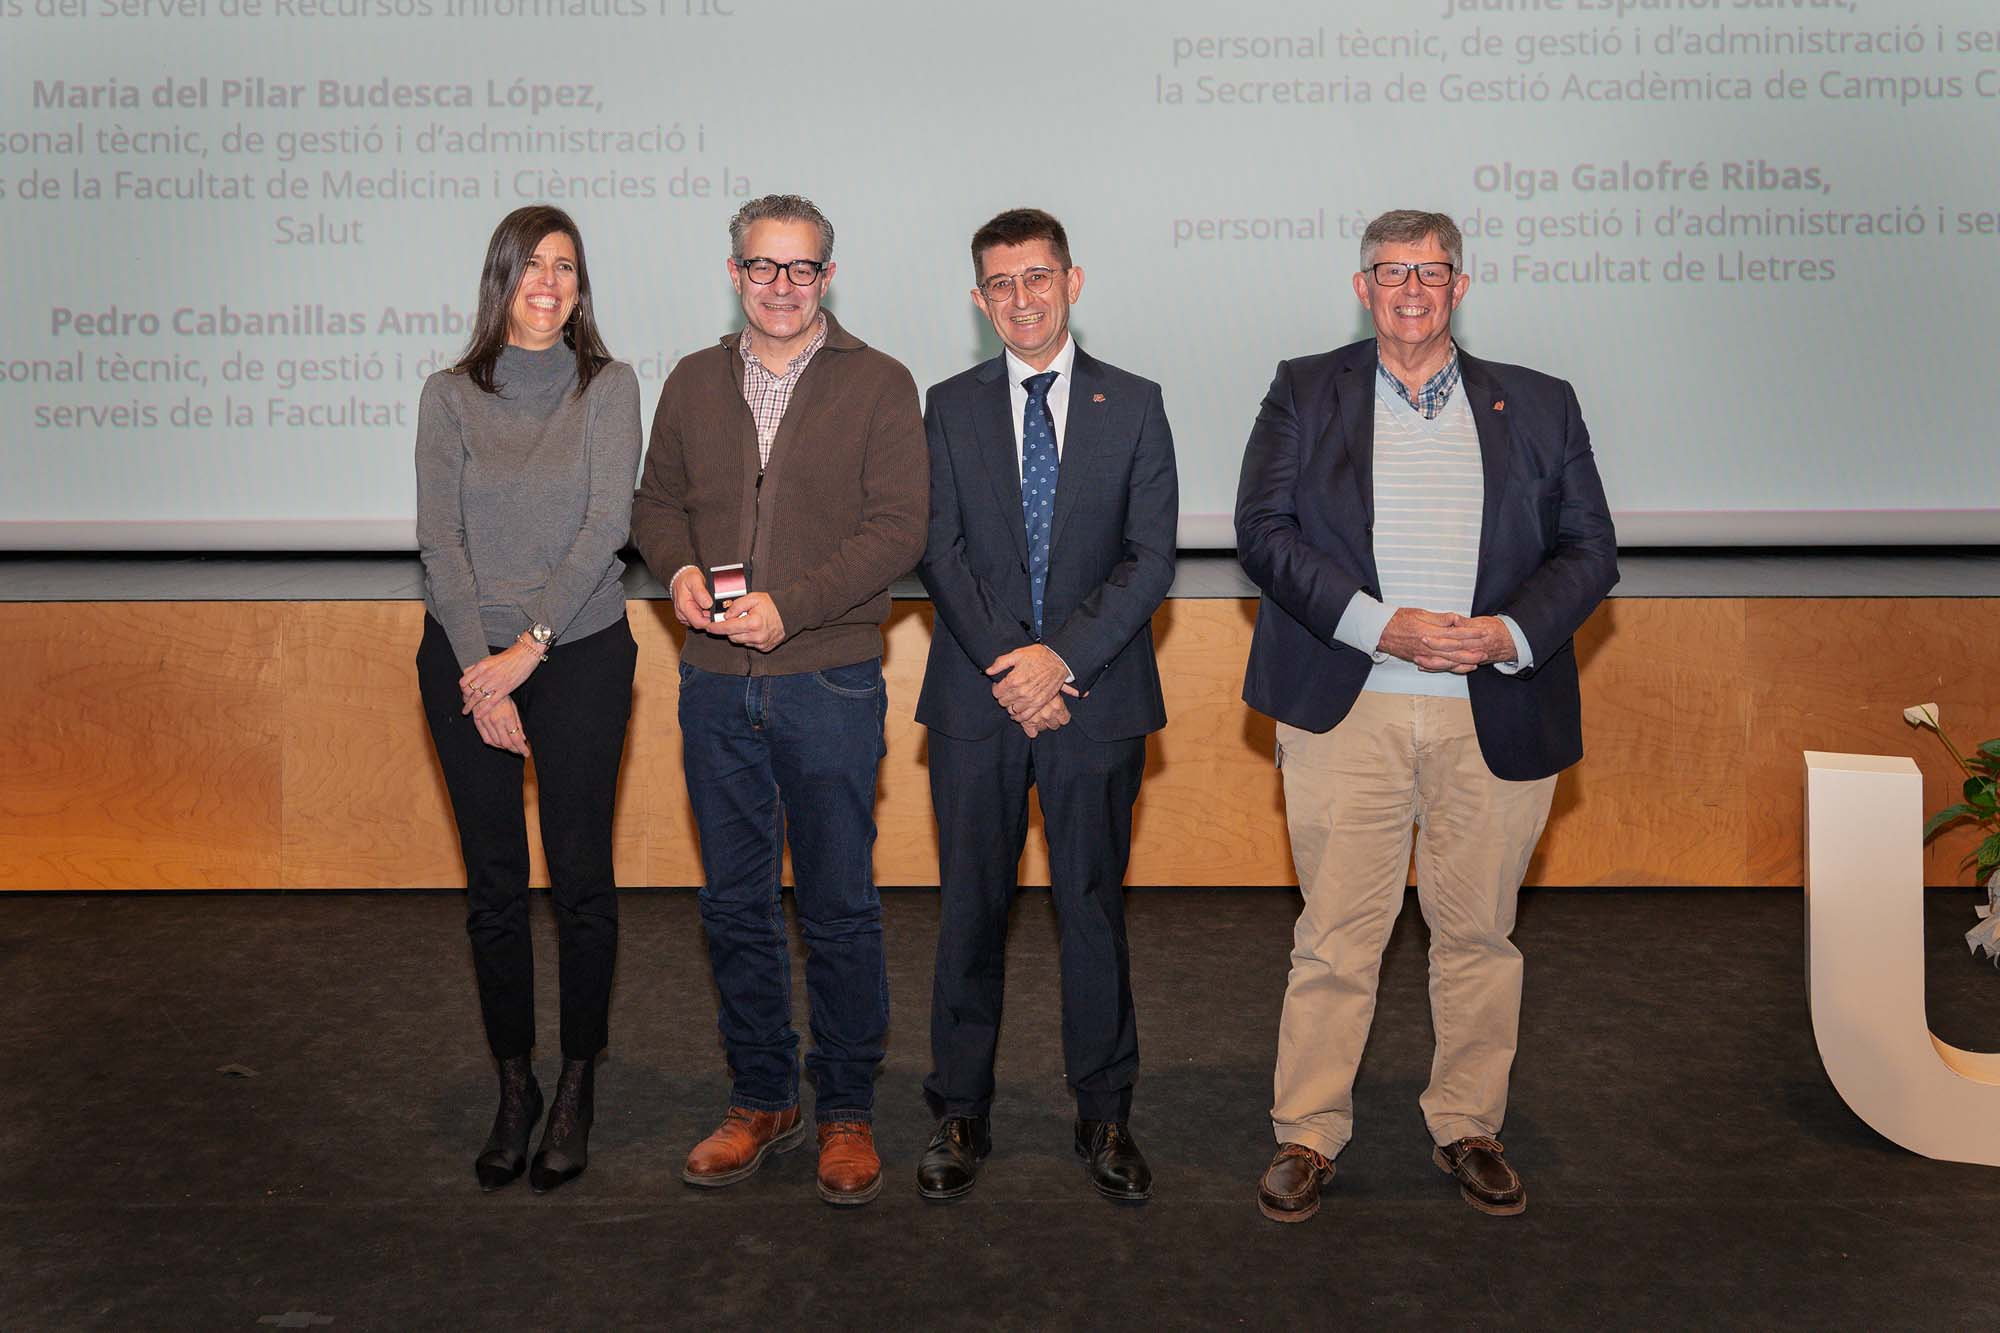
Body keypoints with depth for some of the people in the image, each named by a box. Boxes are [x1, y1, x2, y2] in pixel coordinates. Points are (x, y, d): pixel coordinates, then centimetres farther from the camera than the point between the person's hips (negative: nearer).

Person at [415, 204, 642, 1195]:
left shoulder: (609, 388, 2)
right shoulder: (450, 395, 5)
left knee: (581, 877, 2)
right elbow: (441, 540, -1)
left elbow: (606, 525, -8)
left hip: (580, 654, -1)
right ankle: (513, 1087, 20)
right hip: (467, 659, 1)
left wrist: (530, 645, -15)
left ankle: (577, 1087, 17)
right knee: (494, 883, 6)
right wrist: (483, 671, -11)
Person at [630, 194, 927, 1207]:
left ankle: (847, 1112, 19)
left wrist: (791, 606, -18)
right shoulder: (694, 383, 12)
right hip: (715, 685, 4)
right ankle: (762, 1100, 27)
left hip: (830, 681, -4)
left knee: (839, 909, 4)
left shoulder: (878, 385, 0)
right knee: (735, 903, 11)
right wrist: (680, 569, -6)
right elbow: (656, 502, 17)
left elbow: (898, 526, -8)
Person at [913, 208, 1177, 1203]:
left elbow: (1150, 557, -2)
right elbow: (940, 551, 1)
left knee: (1094, 906, 6)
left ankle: (1104, 1114, 20)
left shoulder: (1133, 406, 5)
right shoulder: (951, 407, 8)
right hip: (976, 700, 1)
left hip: (1096, 699, -1)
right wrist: (1006, 663, -12)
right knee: (971, 908, 6)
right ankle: (960, 1114, 19)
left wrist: (1063, 656, -13)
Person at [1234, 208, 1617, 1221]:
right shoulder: (1305, 394, 9)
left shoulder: (1539, 406, 13)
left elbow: (1589, 550, 9)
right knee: (1335, 935, 0)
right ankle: (1307, 1136, 13)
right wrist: (1380, 625, -13)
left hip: (1496, 713, 2)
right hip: (1347, 711, -1)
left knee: (1479, 932, 10)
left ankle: (1468, 1127, 25)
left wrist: (1509, 633, -10)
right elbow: (1263, 531, -2)